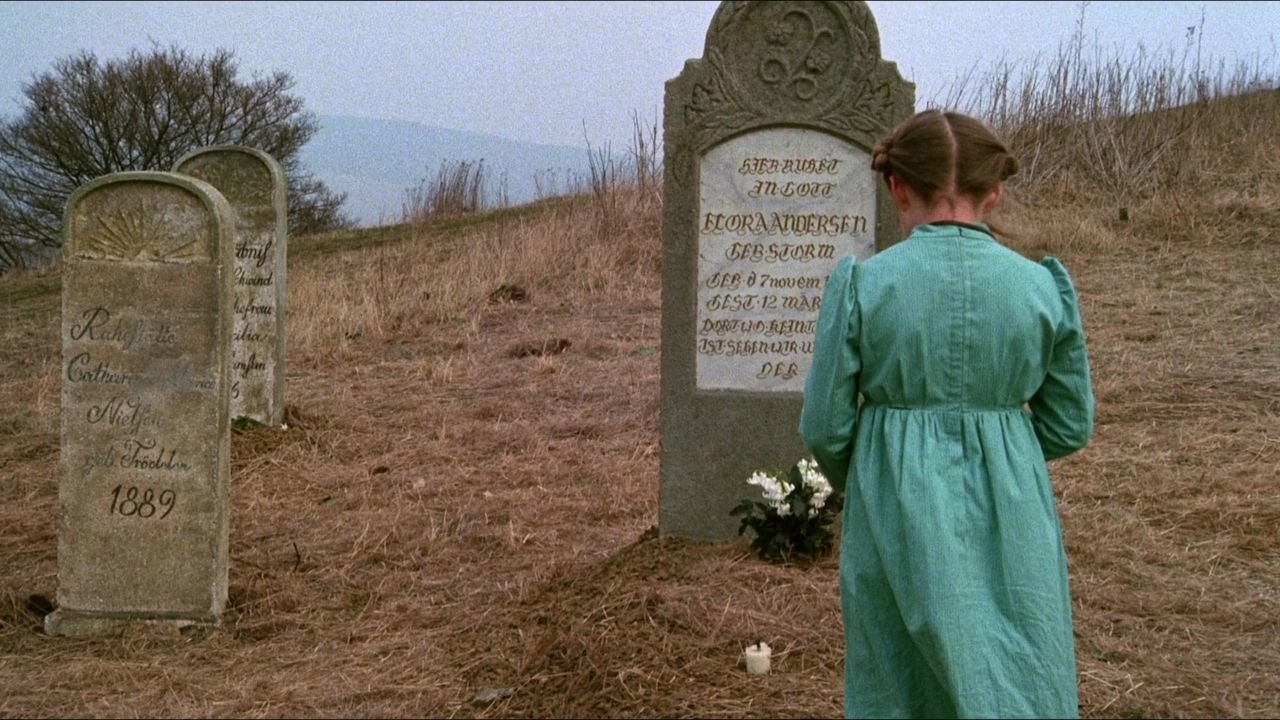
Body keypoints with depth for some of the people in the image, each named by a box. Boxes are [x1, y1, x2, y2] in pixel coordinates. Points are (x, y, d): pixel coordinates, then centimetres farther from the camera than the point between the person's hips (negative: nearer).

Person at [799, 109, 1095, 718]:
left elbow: (825, 426, -4)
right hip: (1011, 518, 1)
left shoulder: (861, 284, -9)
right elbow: (1070, 425, 5)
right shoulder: (1042, 286, -4)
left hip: (895, 512, -1)